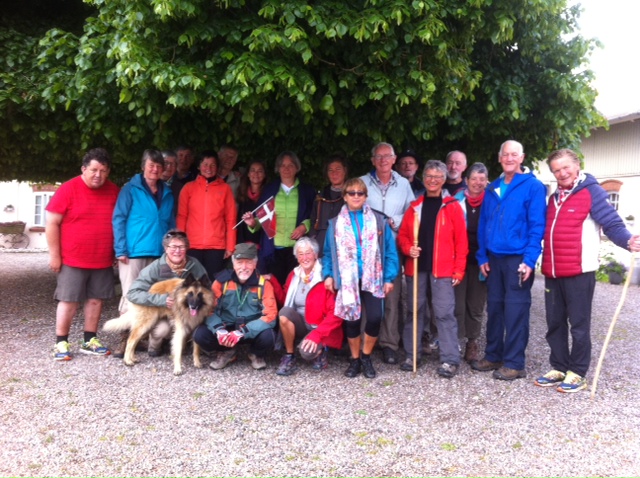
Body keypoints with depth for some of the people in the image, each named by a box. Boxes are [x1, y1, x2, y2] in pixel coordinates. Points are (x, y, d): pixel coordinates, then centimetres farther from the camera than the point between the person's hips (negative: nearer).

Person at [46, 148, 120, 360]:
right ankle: (61, 343, 12)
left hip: (103, 260, 4)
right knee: (68, 301, 1)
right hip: (73, 259, -4)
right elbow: (52, 223, -9)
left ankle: (89, 341, 20)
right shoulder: (69, 189, -9)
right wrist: (54, 254, -10)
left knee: (96, 300, 9)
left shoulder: (113, 191, 4)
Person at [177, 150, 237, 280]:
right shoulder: (188, 187, 8)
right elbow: (181, 217, 7)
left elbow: (231, 219, 4)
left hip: (217, 246, 0)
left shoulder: (225, 188, 7)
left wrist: (230, 246, -1)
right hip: (193, 245, 1)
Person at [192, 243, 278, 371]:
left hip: (253, 331, -1)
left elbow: (270, 316, -16)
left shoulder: (263, 284, -9)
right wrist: (219, 330, -27)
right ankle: (227, 352, 9)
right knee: (199, 334, -23)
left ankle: (257, 354, 6)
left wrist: (242, 332, -28)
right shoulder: (222, 280, -4)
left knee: (268, 336, -33)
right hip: (226, 329, 2)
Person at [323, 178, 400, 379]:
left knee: (375, 318, -10)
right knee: (351, 319, 4)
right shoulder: (336, 223, 7)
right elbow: (328, 252, 8)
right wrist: (328, 274, -4)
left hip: (372, 279, -1)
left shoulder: (379, 221, 4)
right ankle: (355, 360, 23)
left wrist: (389, 278, -4)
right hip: (347, 279, 1)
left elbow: (390, 251, 2)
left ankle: (366, 357, 13)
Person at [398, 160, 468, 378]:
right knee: (414, 310, 10)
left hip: (442, 269, -3)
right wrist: (407, 248, -8)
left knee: (444, 313, -5)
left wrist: (458, 270, -7)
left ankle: (450, 360, 2)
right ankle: (411, 355, 20)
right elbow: (402, 235, 13)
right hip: (416, 267, 4)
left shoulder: (452, 206, 1)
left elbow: (461, 241, -2)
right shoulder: (415, 206, 11)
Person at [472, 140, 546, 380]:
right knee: (494, 308, 11)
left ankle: (514, 363, 9)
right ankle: (493, 356, 23)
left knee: (515, 310, -1)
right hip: (494, 259, 6)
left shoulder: (533, 187, -5)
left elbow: (537, 226, -10)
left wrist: (529, 260, -17)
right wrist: (482, 256, 6)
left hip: (518, 259, -5)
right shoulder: (492, 189, 13)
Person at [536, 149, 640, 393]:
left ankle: (577, 372, 14)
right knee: (555, 323, 13)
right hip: (552, 273, 7)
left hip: (579, 272, -7)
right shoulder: (555, 198, 15)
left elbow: (612, 223, -14)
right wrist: (545, 263, 13)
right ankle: (559, 368, 25)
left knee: (579, 325, 3)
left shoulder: (592, 192, -5)